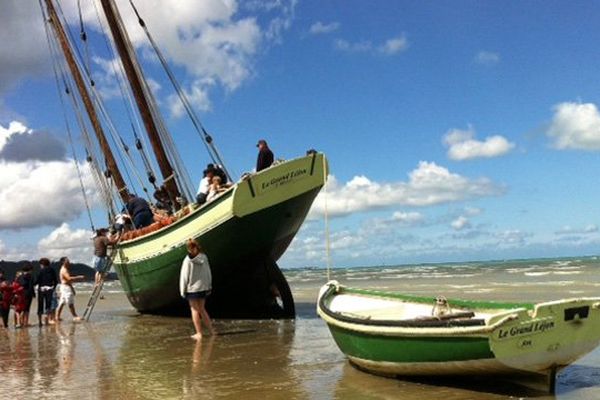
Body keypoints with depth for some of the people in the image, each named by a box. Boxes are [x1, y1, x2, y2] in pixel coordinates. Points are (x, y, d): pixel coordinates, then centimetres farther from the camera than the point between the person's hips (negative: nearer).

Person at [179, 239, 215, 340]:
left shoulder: (188, 260, -15)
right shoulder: (204, 258, -3)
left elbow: (184, 276, -11)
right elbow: (208, 274, 4)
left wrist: (182, 290, -3)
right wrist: (209, 287, 14)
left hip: (192, 288, -5)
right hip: (203, 287, 5)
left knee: (195, 310, 7)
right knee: (202, 309, 19)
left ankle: (199, 333, 9)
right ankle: (211, 330, 21)